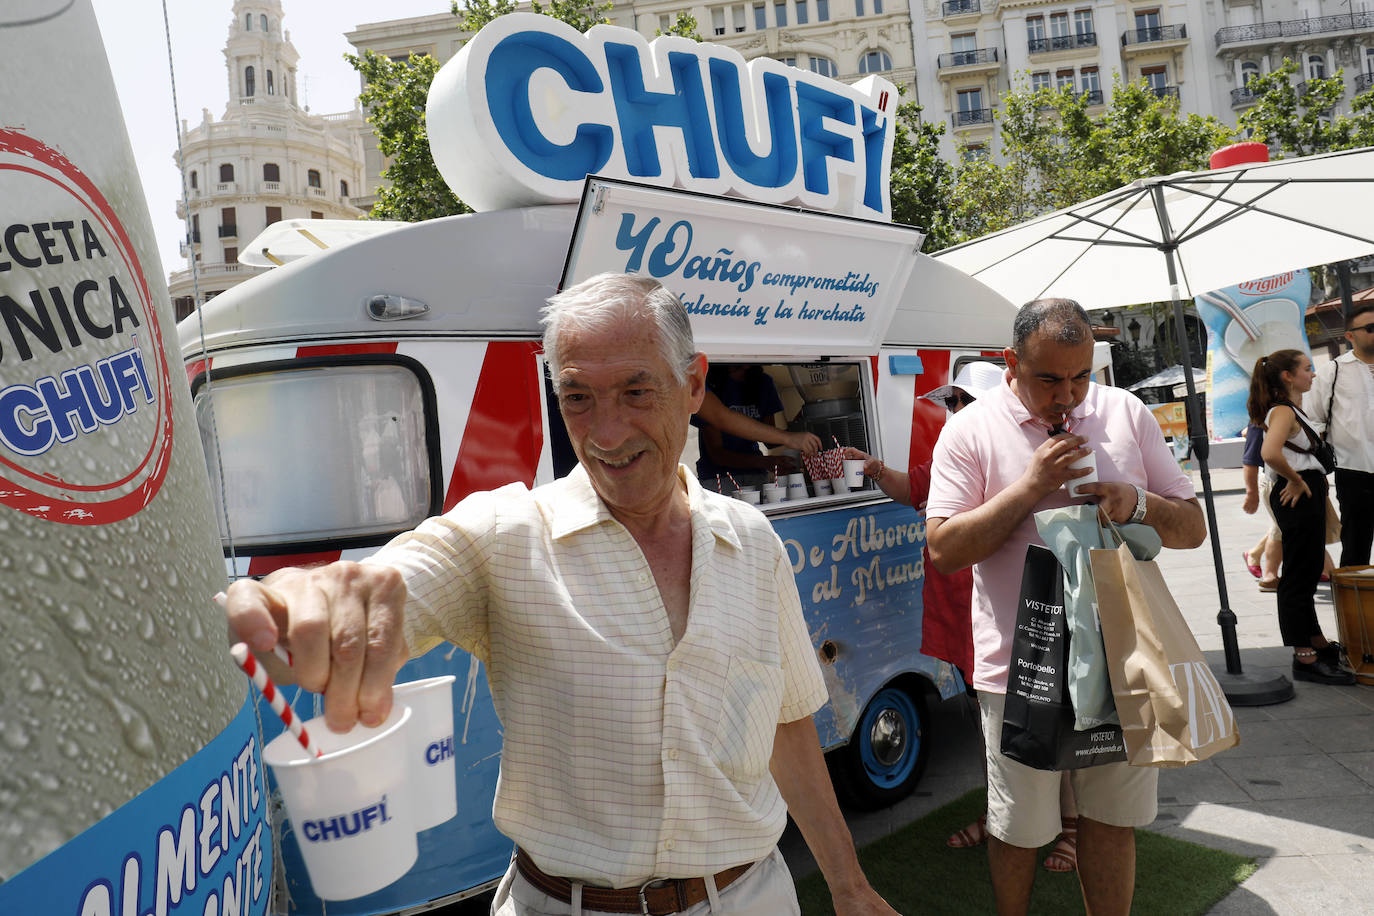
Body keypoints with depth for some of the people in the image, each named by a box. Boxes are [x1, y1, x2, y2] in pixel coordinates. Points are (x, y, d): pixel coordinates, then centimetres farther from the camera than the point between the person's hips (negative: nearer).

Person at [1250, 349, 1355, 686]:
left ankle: (1317, 644, 32)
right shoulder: (1283, 411, -15)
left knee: (1307, 573, 19)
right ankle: (1305, 658, 0)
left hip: (1307, 495, 11)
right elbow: (1270, 453, -34)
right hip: (1298, 497, -11)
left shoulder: (1291, 410, 17)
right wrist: (1296, 480, -20)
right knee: (1299, 577, -6)